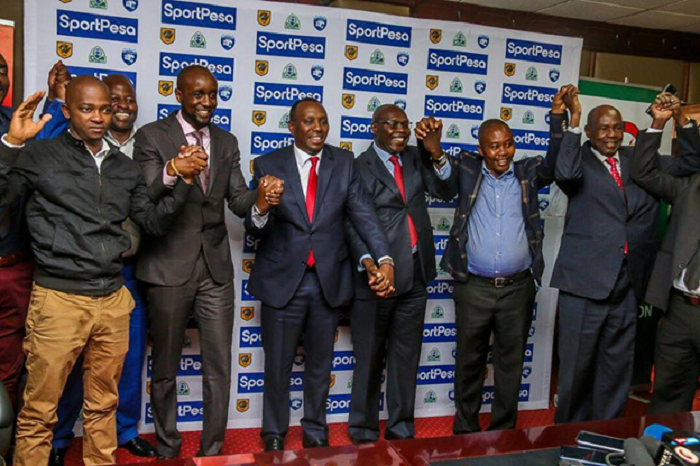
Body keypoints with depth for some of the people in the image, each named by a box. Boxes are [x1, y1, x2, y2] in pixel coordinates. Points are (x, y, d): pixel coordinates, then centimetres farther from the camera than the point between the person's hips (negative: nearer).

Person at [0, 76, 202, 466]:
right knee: (40, 410, 4)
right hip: (59, 299, -4)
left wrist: (184, 182, 0)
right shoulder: (41, 155, 1)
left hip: (113, 300, 4)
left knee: (103, 404, 15)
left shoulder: (126, 168, 13)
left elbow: (155, 223, 13)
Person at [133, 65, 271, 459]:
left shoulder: (227, 142, 10)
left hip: (216, 267, 3)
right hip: (169, 268, -3)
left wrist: (261, 197, -19)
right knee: (166, 367, 12)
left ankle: (213, 450, 22)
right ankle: (168, 446, 32)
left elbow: (238, 201, 5)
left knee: (220, 368, 7)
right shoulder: (152, 136, -3)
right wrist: (171, 172, -32)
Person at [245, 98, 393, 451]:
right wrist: (261, 209, -34)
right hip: (283, 281, -2)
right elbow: (254, 227, -10)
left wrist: (384, 259, -24)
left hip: (329, 281, 2)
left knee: (320, 365, 17)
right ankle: (274, 433, 34)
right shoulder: (268, 165, -6)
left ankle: (316, 431, 37)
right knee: (277, 365, 13)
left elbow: (363, 214, -9)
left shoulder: (344, 163, -1)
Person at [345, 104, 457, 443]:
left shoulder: (416, 158, 11)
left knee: (406, 357, 14)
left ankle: (401, 430, 27)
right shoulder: (359, 167, -6)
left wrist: (436, 154, -11)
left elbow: (446, 192, 3)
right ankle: (364, 433, 22)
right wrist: (367, 260, -27)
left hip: (414, 275, 5)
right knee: (369, 358, 7)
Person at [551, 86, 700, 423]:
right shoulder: (581, 160, 0)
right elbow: (565, 173, -23)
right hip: (585, 282, -4)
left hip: (628, 285, 5)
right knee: (576, 367, 5)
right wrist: (573, 119, -20)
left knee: (617, 368, 14)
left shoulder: (637, 160, 13)